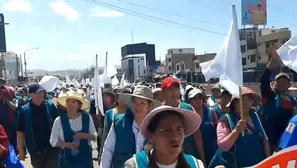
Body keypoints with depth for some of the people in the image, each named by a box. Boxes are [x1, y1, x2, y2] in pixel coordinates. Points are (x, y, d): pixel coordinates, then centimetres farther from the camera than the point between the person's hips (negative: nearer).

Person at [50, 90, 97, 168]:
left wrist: (84, 136, -18)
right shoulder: (59, 120, -7)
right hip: (66, 160, -1)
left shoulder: (87, 118, -4)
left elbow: (95, 136, 3)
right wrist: (67, 144, -20)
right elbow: (53, 141, -2)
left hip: (85, 159, 1)